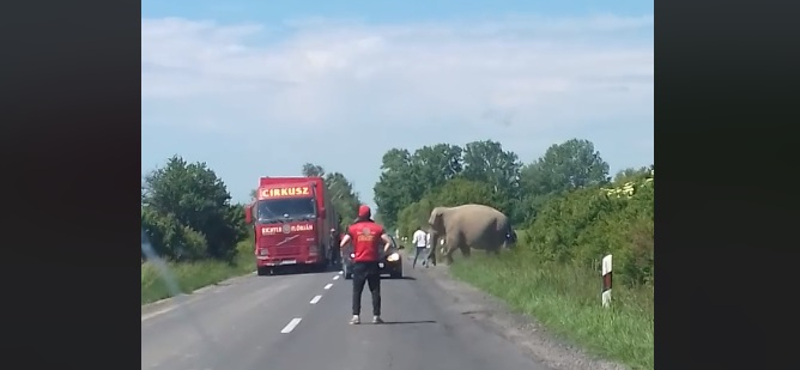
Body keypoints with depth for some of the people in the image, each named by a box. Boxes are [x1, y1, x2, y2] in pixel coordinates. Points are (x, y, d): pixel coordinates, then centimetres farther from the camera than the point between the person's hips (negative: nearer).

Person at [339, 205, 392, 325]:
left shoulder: (353, 228, 0)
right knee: (375, 291, 8)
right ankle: (376, 316, 4)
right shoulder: (377, 228, 2)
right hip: (373, 262, 1)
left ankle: (356, 316, -3)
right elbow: (389, 242, -7)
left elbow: (342, 244, -6)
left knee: (357, 291, 5)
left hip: (359, 263, -1)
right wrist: (383, 253, 3)